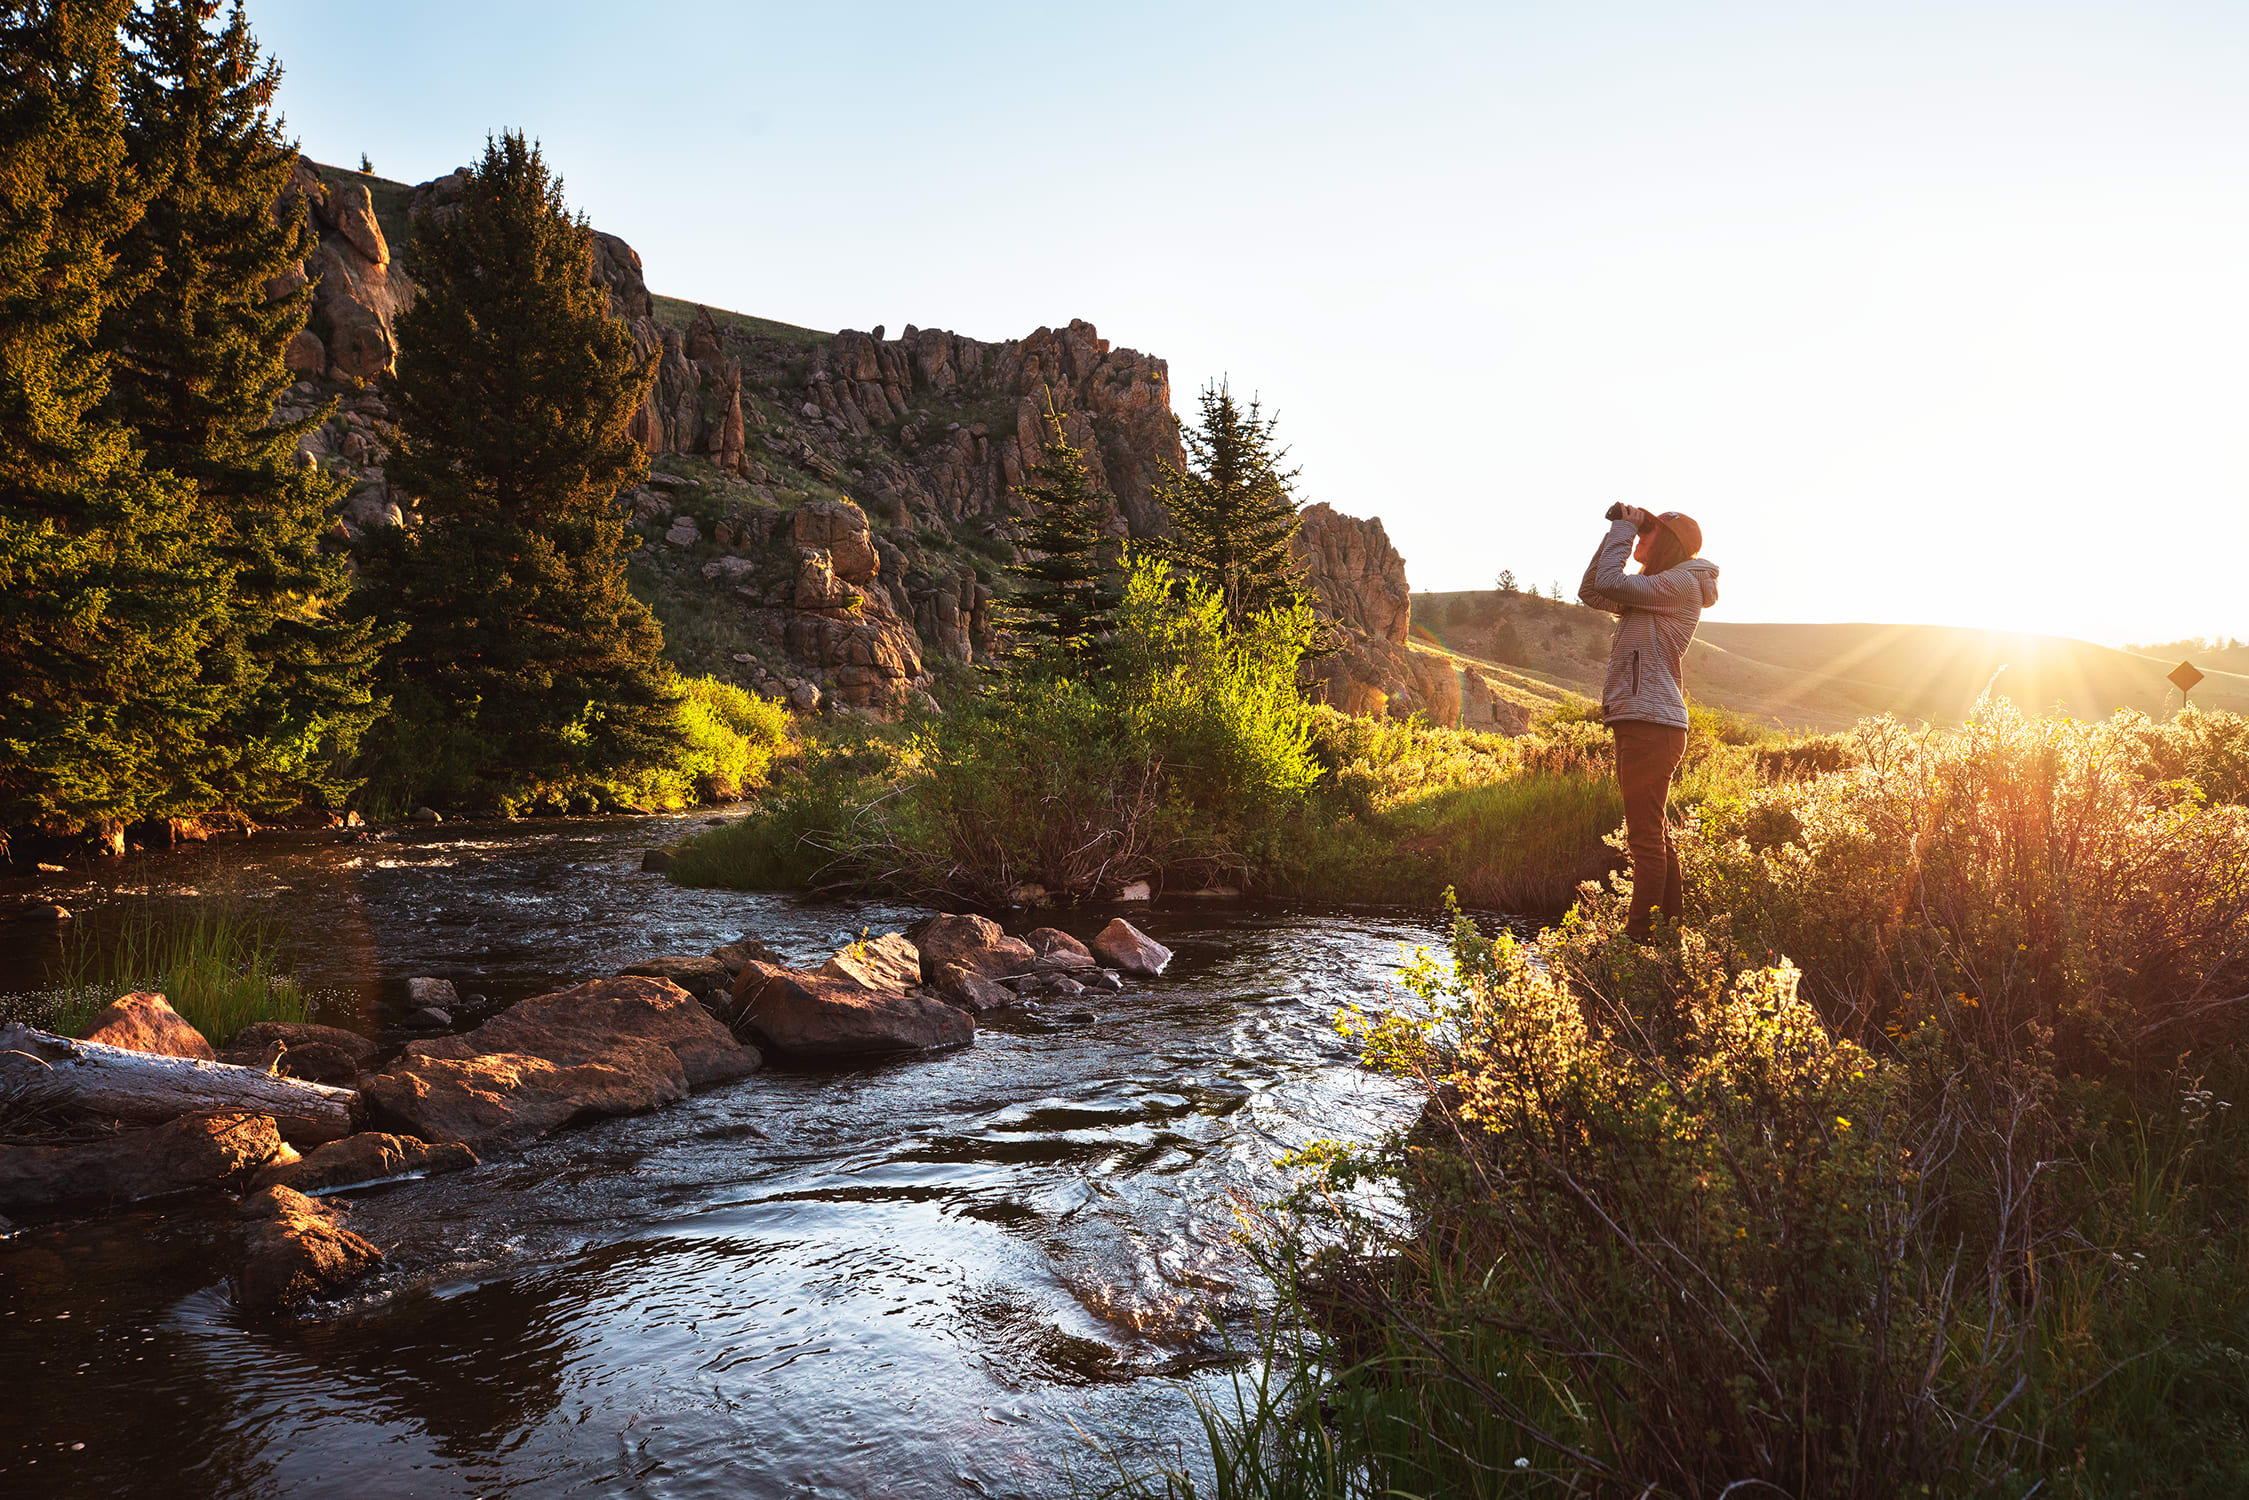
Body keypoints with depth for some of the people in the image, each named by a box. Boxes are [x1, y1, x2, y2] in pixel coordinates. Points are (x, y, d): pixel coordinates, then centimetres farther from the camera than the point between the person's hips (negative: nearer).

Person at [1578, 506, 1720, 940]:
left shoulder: (1681, 584, -7)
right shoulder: (1652, 590, 22)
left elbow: (1610, 583, -18)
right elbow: (1591, 591, 21)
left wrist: (1623, 530, -4)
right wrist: (1617, 533, 14)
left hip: (1651, 724, -11)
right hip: (1638, 723, 11)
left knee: (1645, 836, -11)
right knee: (1653, 836, 15)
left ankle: (1639, 937, -12)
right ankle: (1671, 929, 22)